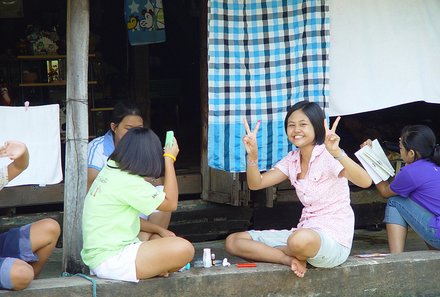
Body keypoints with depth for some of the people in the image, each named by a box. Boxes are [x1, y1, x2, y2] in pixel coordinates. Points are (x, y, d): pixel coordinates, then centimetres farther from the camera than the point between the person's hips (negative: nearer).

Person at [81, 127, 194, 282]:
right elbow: (171, 203, -9)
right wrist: (170, 159, -3)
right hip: (110, 261, -10)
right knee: (184, 249, -19)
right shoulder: (128, 182, -18)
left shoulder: (110, 170, 10)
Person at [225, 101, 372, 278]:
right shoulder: (292, 160, 11)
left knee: (301, 240, -44)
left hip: (335, 239, -8)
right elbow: (256, 184, 5)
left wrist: (337, 154, -44)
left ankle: (298, 256, -8)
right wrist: (252, 156, -14)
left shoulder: (328, 156, -12)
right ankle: (292, 259, -13)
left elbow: (365, 182, -29)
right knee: (233, 241, -1)